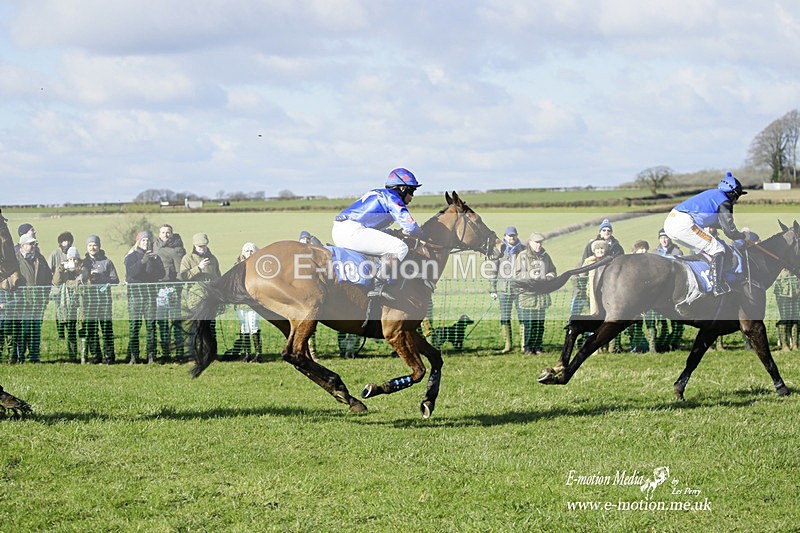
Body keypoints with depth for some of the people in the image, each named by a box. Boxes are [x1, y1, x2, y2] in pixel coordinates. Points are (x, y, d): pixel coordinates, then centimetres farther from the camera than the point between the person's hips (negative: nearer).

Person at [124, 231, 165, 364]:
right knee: (134, 325, -6)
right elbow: (131, 272, -10)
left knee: (151, 325, -3)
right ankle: (133, 356, -5)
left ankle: (151, 356, -2)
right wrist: (143, 261, -21)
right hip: (134, 293, -2)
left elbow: (161, 274, 3)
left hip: (151, 293, 2)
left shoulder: (155, 257, 16)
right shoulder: (131, 257, 9)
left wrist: (154, 261, -10)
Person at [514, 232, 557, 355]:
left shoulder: (545, 256, 12)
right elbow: (517, 274, -5)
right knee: (528, 323, -6)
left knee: (540, 323, 4)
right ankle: (527, 347, 2)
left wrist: (550, 275, -1)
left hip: (542, 293, 4)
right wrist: (529, 275, -19)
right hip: (527, 293, -4)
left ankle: (537, 347, 12)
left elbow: (553, 270, 22)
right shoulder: (522, 256, -1)